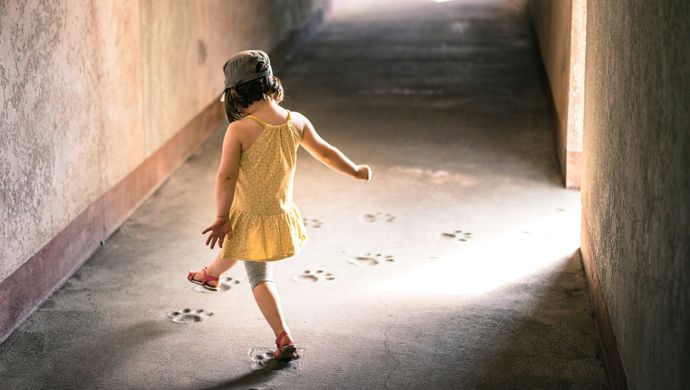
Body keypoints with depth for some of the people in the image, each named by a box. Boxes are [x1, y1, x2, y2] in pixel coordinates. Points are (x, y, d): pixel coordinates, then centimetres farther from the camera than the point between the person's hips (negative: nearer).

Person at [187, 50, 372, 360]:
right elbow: (325, 152, 4)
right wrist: (356, 171, 21)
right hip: (281, 215, 6)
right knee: (233, 246, 34)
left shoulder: (239, 130, -24)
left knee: (260, 277, 14)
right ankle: (211, 274, 62)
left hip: (249, 218, -5)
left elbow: (226, 177, -24)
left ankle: (284, 339, 6)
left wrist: (221, 217, -15)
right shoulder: (296, 122, -9)